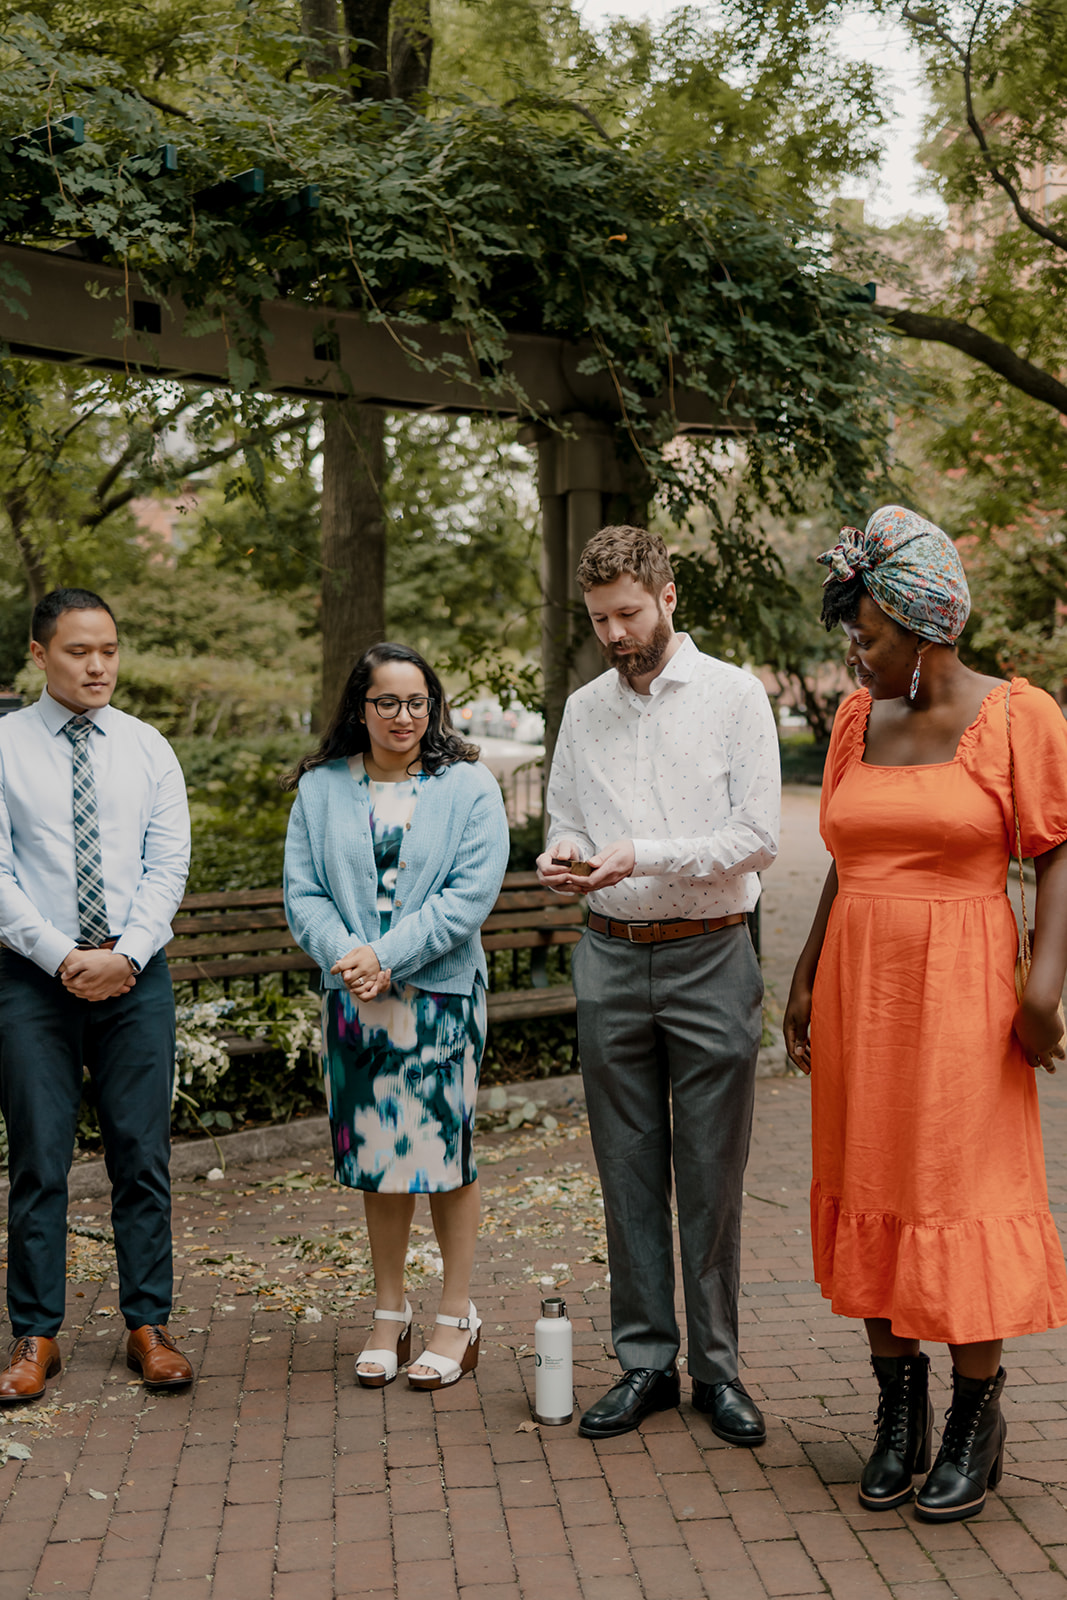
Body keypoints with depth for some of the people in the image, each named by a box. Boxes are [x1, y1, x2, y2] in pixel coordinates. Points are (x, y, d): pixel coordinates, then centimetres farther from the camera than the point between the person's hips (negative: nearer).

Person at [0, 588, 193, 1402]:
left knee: (143, 1154, 5)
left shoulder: (148, 749, 8)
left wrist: (125, 955, -11)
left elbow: (169, 865, 2)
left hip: (137, 976, 2)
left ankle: (149, 1326, 15)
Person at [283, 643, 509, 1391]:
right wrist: (345, 956, -16)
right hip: (355, 999, 3)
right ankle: (390, 1313, 24)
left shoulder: (469, 787, -2)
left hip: (442, 997, -2)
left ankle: (458, 1318, 16)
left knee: (448, 1154, 3)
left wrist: (386, 956, -16)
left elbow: (471, 894, -10)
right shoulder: (321, 789, 7)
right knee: (377, 1158, 10)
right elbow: (302, 891, 2)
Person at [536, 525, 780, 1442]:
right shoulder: (584, 710, 11)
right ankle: (646, 1362, 20)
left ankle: (717, 1366, 17)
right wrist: (561, 862, -9)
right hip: (611, 960, 4)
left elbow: (757, 837, -9)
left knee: (712, 1176, 3)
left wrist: (642, 857, -19)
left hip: (709, 958, -3)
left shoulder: (734, 696, -2)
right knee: (628, 1173, 9)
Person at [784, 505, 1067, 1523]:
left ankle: (976, 1412, 15)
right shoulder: (856, 721, 9)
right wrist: (806, 975, 12)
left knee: (965, 1192, -2)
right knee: (871, 1189, 8)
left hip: (958, 989, -5)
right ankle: (897, 1408, 21)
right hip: (856, 986, 5)